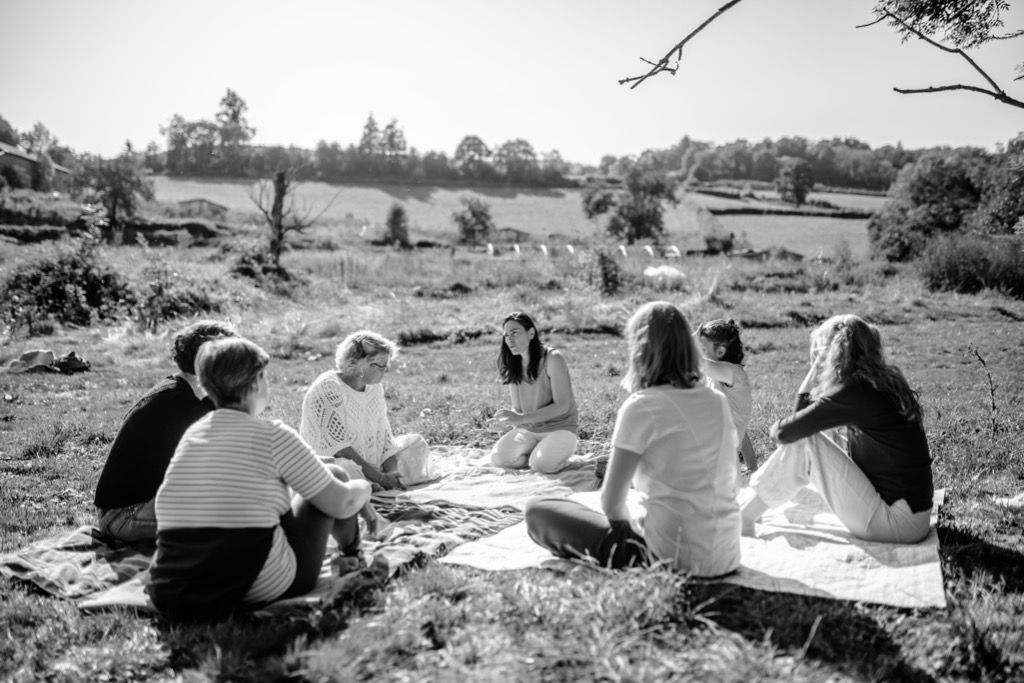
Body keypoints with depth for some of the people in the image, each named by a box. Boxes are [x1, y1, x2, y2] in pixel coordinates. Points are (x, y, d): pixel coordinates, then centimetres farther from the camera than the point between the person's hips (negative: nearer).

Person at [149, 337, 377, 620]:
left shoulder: (191, 434, 7)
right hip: (260, 591, -6)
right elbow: (341, 504, -5)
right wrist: (363, 489, 20)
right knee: (334, 476, 13)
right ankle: (351, 556, 40)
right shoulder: (272, 435, -12)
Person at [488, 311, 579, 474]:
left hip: (560, 428, -4)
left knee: (540, 465, -31)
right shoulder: (512, 366, 2)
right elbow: (517, 408, 8)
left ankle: (561, 450, 2)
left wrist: (522, 418, -27)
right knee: (498, 458, -20)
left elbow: (562, 406, -20)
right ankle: (537, 451, 5)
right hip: (528, 429, 5)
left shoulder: (553, 358, -16)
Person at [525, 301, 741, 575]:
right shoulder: (719, 401, 5)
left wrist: (630, 521, 11)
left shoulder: (642, 406, -13)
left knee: (539, 510, 1)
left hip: (674, 557, -7)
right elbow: (729, 486, 13)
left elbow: (611, 501, -11)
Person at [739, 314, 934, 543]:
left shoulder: (854, 391, -19)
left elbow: (784, 433, -16)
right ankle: (750, 504, 17)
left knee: (803, 442, -9)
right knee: (821, 437, 12)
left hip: (897, 522, -9)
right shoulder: (885, 380, 7)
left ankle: (743, 518, 2)